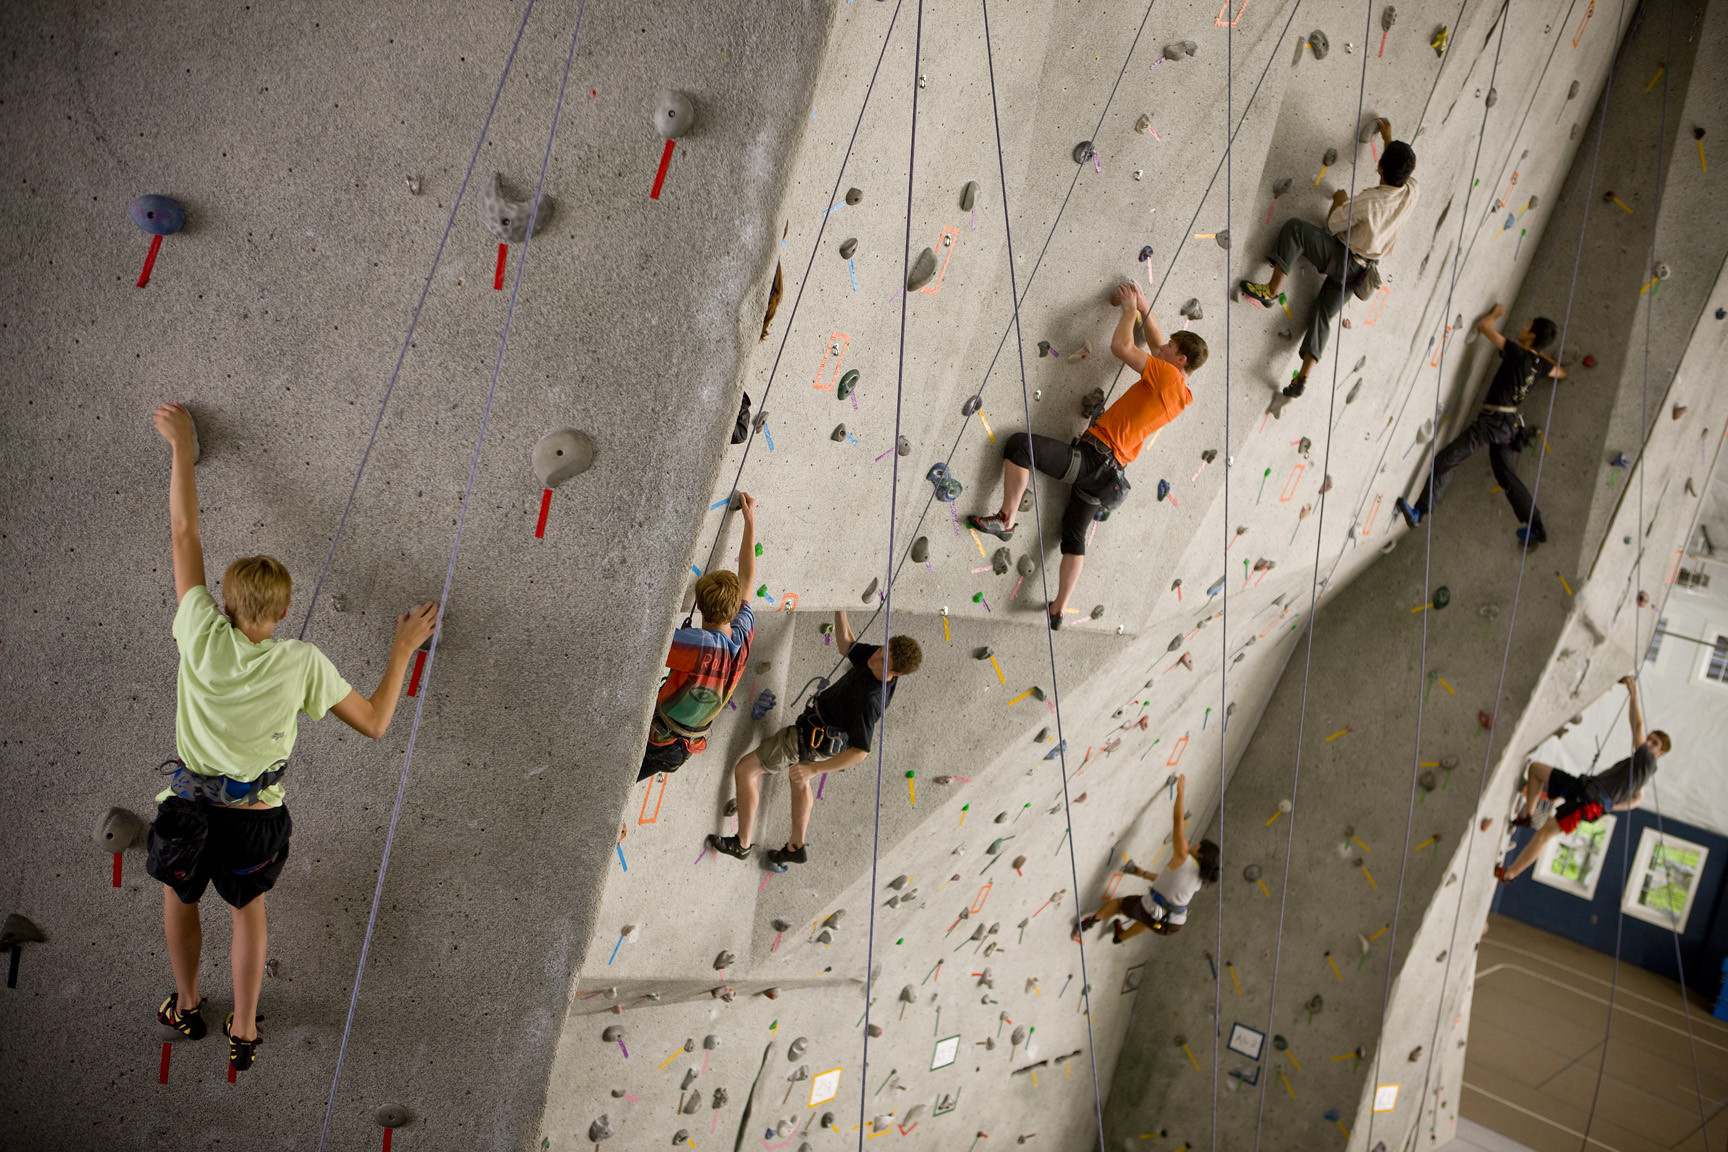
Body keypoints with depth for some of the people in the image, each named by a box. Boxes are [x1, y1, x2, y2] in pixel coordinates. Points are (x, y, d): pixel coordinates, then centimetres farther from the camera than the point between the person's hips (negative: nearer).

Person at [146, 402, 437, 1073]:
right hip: (255, 816, 0)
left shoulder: (202, 635, -19)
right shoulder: (303, 664, -20)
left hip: (188, 807, 0)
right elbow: (375, 722, -9)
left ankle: (187, 1007, 47)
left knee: (179, 897, 30)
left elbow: (184, 533, -8)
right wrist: (404, 649, 0)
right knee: (247, 909, 26)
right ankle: (243, 1032, 35)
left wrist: (182, 447, 1)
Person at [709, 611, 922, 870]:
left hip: (812, 739, -9)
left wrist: (814, 769, -35)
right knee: (798, 780, 32)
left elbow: (861, 751, -34)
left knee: (745, 769, -1)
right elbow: (846, 644, 2)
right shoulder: (883, 656, -16)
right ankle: (797, 847, 45)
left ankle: (742, 843, 12)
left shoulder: (870, 700, -38)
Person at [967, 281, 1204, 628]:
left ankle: (1006, 519, -15)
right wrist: (1143, 308, 28)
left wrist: (1130, 308, 3)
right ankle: (1059, 609, 20)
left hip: (1094, 455, -10)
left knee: (1019, 444, -15)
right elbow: (1156, 345, 31)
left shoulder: (1168, 376, -12)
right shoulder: (1181, 394, 14)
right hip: (1108, 472, 10)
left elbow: (1120, 345, -13)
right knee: (1074, 535, 18)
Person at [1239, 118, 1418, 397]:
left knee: (1294, 229, -11)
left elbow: (1332, 225, -14)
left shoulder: (1368, 200, -26)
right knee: (1323, 315, 14)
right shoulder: (1411, 193, -6)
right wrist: (1388, 138, 30)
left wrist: (1339, 201, 6)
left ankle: (1271, 291, -15)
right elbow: (1405, 167, 19)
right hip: (1358, 271, 7)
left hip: (1343, 259, -7)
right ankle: (1303, 376, 7)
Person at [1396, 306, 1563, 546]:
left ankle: (1419, 511, -17)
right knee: (1507, 475, 14)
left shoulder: (1517, 354, -13)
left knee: (1446, 460, -10)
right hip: (1511, 425, 8)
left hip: (1492, 419, -8)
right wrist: (1543, 354, 35)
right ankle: (1534, 527, 11)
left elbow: (1483, 326, -10)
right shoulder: (1540, 364, 8)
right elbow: (1562, 373, 32)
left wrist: (1495, 312, 10)